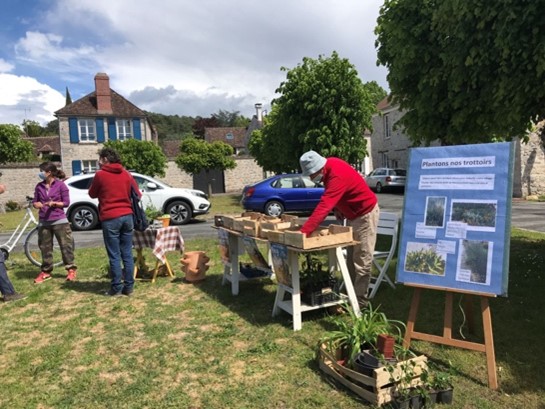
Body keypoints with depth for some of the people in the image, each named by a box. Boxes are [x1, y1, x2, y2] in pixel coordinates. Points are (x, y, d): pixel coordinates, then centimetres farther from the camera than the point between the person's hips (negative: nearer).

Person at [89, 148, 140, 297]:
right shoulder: (126, 174, 8)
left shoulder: (100, 175, -5)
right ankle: (128, 287, 11)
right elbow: (137, 194, 10)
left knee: (114, 256, 1)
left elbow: (92, 194, 9)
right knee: (127, 254, 7)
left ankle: (117, 288, 5)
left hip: (110, 218, -4)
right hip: (127, 216, 4)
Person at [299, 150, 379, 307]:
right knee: (351, 258, 15)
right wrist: (337, 208, -4)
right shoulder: (328, 167, -6)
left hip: (365, 213, -10)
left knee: (362, 260, -5)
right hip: (352, 214, 10)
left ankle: (359, 302, 3)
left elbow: (324, 206, -43)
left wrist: (303, 232, -47)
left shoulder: (337, 175, -34)